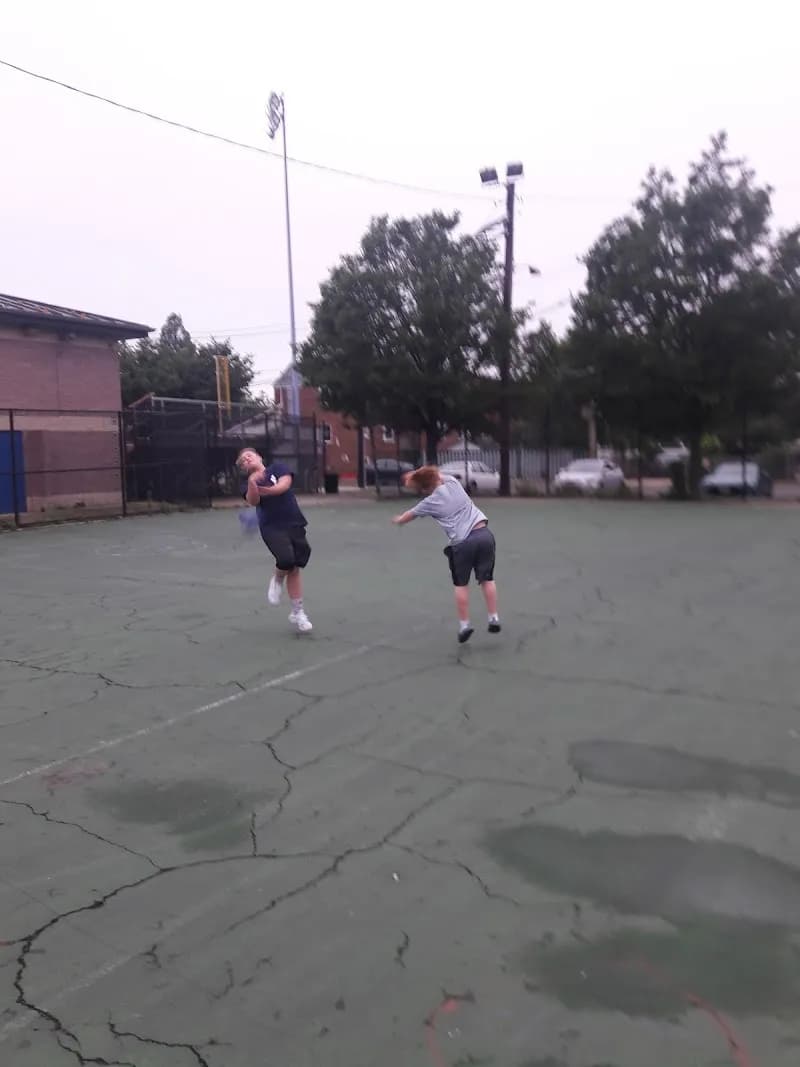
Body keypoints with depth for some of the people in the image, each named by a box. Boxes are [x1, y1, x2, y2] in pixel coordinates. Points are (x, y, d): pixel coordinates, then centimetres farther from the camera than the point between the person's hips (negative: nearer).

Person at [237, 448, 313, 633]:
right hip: (272, 528, -1)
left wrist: (269, 490, -28)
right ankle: (278, 579, 8)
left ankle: (298, 612, 15)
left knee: (295, 568, 4)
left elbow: (285, 484, -11)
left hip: (294, 524, 1)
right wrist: (252, 483, -29)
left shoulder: (278, 468, 8)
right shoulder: (251, 482, 8)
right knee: (286, 559, -27)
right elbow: (253, 501, -12)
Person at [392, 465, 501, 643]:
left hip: (462, 542, -4)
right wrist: (419, 474, 34)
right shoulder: (453, 482, 9)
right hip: (484, 534, 4)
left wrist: (398, 520, 40)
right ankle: (494, 619, 14)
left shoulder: (430, 502, 0)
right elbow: (439, 475, 35)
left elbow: (410, 515, 21)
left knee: (461, 584, 13)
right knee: (487, 579, 13)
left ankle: (464, 624, 15)